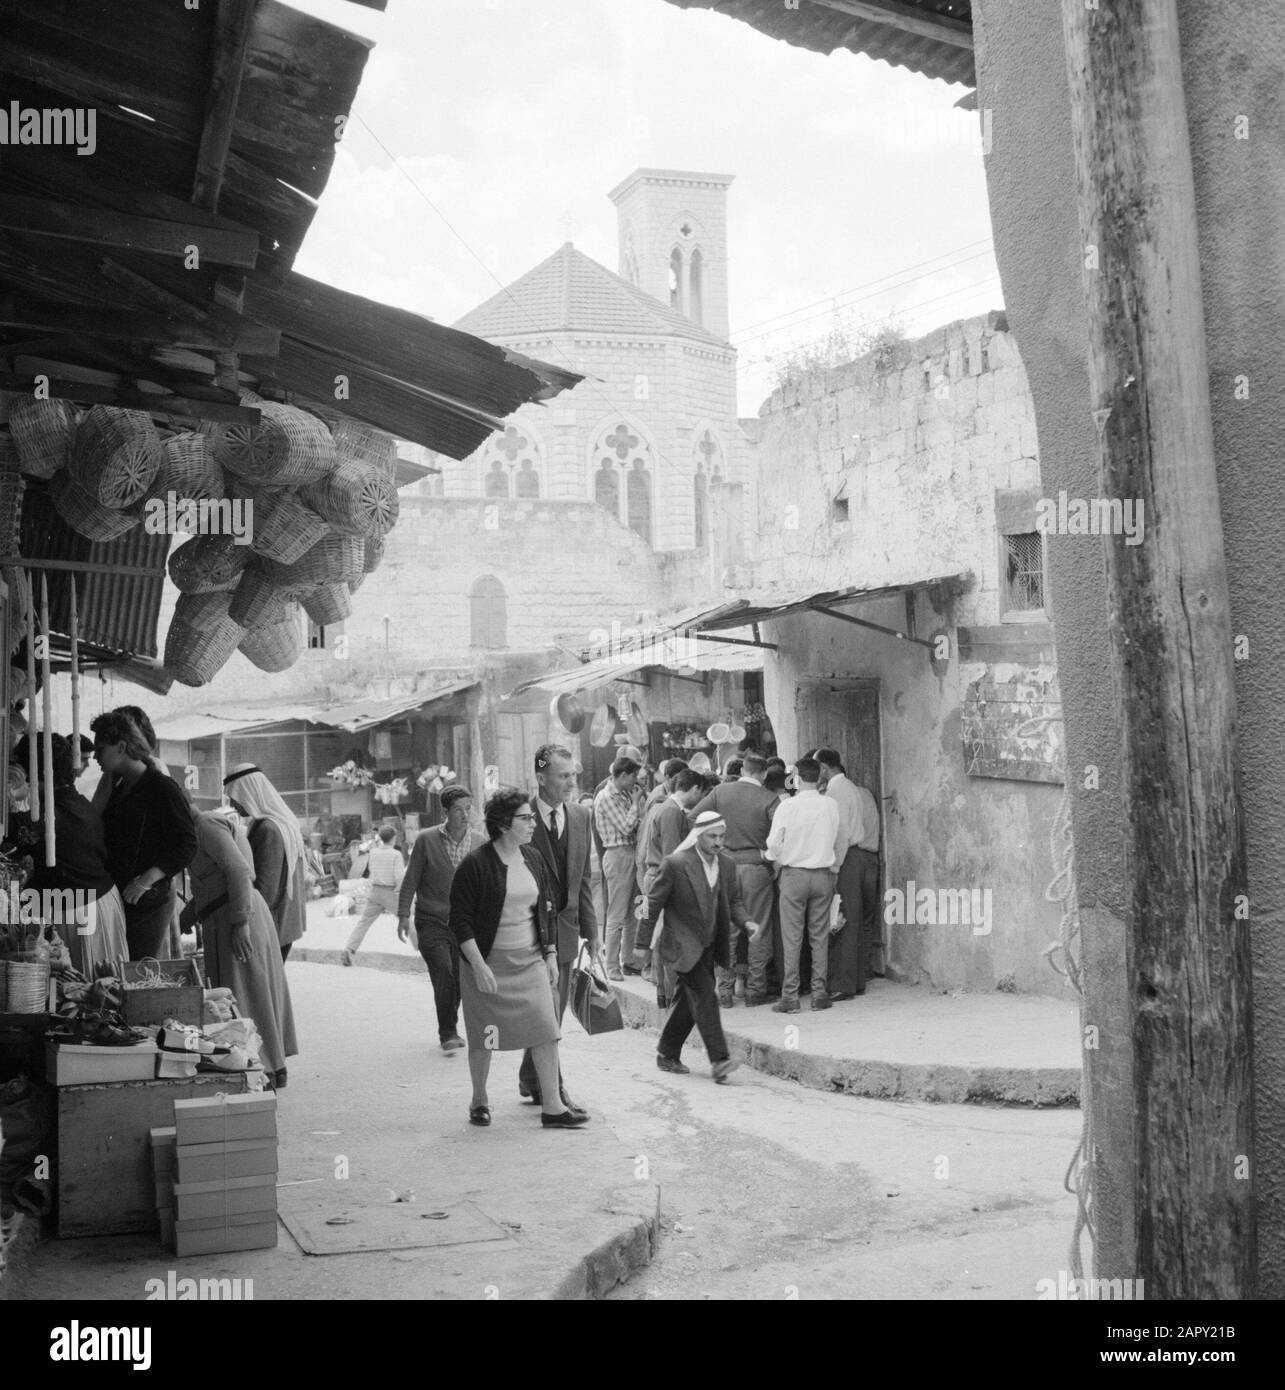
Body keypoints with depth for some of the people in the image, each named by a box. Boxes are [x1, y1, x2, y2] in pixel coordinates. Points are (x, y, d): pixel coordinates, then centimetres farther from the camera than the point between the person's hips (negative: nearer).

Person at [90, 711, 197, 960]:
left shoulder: (162, 789, -9)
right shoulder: (116, 788, 17)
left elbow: (187, 846, -14)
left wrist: (147, 879, -21)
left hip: (149, 900, -8)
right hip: (116, 897, 8)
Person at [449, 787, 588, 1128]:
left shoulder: (534, 858, 6)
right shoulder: (475, 865, -13)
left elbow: (548, 909, 15)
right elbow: (460, 920, -13)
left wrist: (551, 955, 11)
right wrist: (479, 965, -18)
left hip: (530, 959, 5)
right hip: (489, 961, -5)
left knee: (546, 1029, -4)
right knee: (484, 1036, 7)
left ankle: (552, 1106, 0)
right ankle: (479, 1102, 25)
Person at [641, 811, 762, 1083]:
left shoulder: (726, 866, 4)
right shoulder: (675, 864, -15)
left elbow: (733, 901, 15)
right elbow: (654, 904, -8)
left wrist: (746, 922, -4)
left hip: (708, 945, 7)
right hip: (682, 945, -7)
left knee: (690, 1001, 12)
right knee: (705, 995, -16)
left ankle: (667, 1055, 27)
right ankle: (718, 1060, -18)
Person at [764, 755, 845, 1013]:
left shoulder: (787, 806, -9)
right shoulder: (831, 806, 0)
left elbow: (774, 844, -8)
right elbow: (841, 843, 9)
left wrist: (777, 864, 11)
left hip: (794, 874, -3)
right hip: (823, 875, 3)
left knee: (792, 938, 0)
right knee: (820, 936, 9)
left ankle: (790, 996, 0)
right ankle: (819, 993, 10)